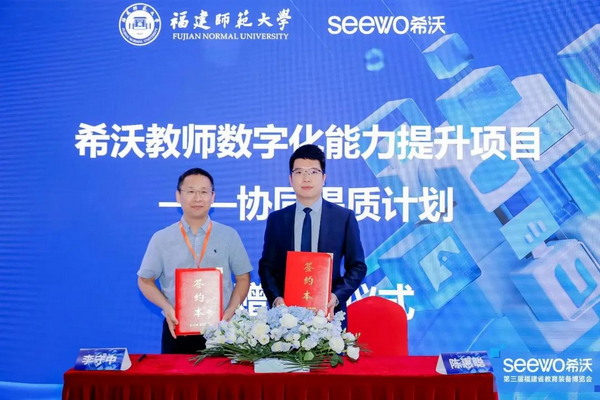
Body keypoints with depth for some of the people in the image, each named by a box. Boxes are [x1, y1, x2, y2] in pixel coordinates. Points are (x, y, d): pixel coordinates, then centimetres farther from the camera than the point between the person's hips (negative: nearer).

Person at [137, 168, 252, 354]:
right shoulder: (161, 239, 2)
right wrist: (167, 308, -9)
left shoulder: (229, 236, 3)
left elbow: (243, 278, 5)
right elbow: (145, 281, 7)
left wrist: (230, 312, -9)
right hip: (177, 330, 0)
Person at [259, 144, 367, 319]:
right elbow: (267, 266, 7)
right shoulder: (276, 219, 6)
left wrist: (337, 296, -14)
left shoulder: (344, 217, 1)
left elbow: (357, 266, 2)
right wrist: (275, 298, -11)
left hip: (328, 312, -1)